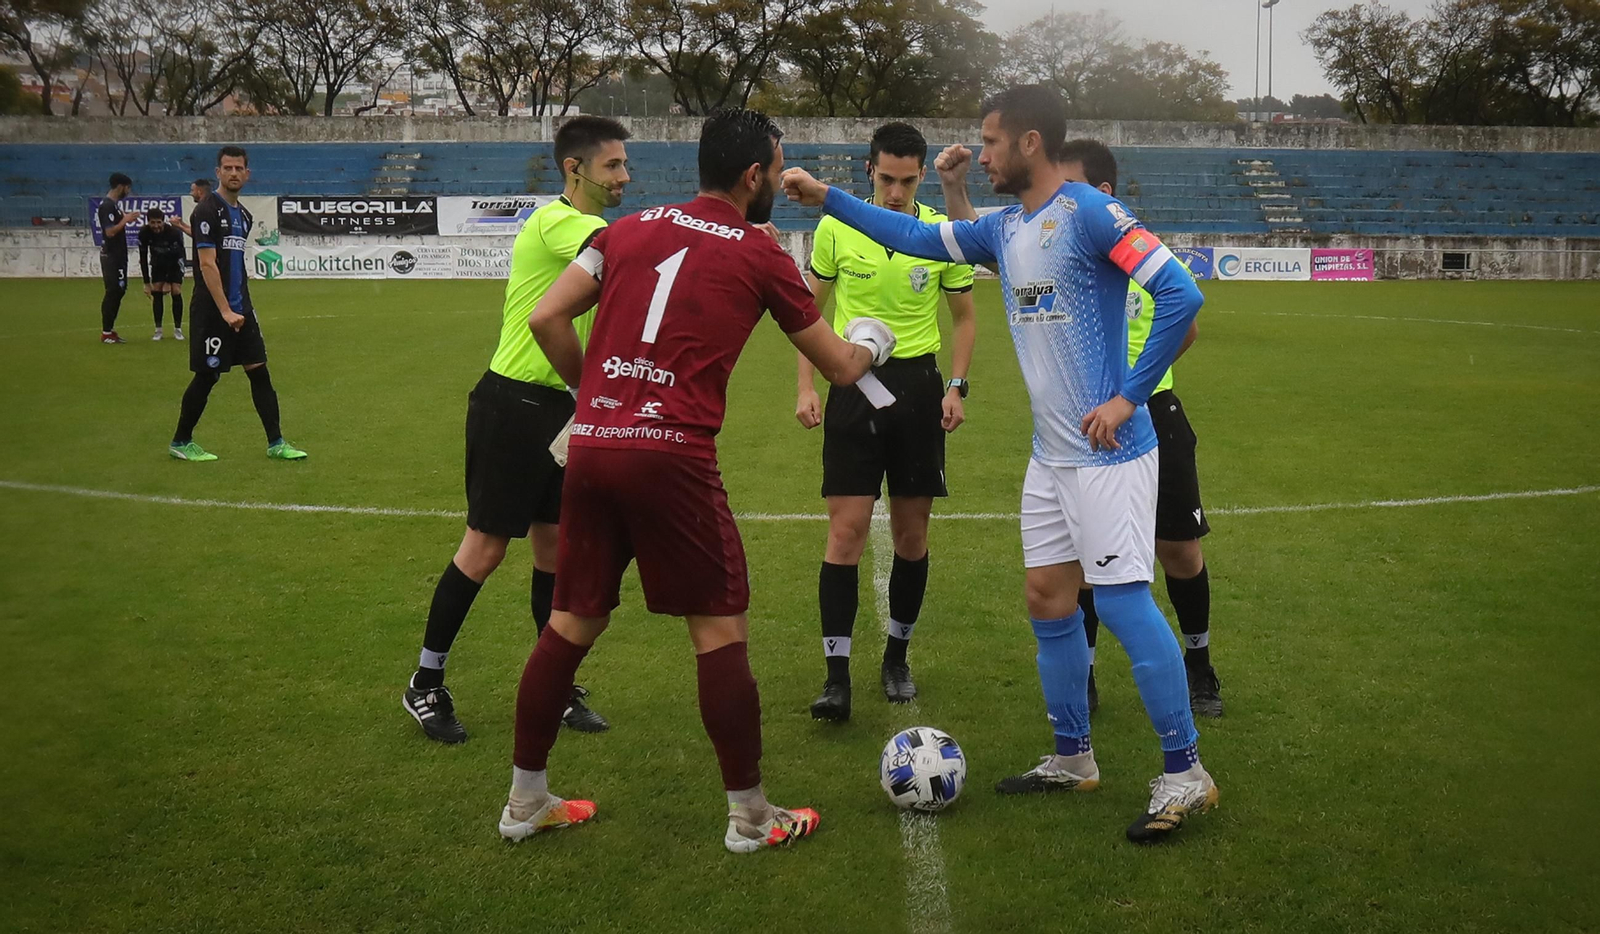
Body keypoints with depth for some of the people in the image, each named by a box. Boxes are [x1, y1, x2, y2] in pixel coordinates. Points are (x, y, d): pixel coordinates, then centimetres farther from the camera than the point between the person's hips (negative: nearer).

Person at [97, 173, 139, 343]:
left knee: (118, 291, 13)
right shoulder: (107, 205, -17)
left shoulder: (113, 204, 14)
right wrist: (125, 220, -15)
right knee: (113, 292, -7)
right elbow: (110, 231, -23)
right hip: (111, 257, -10)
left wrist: (126, 218, 8)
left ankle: (110, 329, 18)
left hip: (117, 255, 10)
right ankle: (106, 333, -3)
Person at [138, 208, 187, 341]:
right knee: (156, 293, -7)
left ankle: (178, 329, 0)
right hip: (157, 263, 2)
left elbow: (177, 257, -25)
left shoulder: (173, 232, -33)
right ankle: (158, 330, 0)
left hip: (174, 263, -2)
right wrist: (146, 283, -14)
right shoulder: (144, 233, -25)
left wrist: (169, 282, -23)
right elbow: (143, 258, -14)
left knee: (176, 293, -11)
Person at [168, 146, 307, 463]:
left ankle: (275, 443, 5)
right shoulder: (207, 211, -11)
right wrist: (225, 311, -21)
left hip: (240, 309, 8)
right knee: (207, 375, -1)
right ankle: (180, 443, 14)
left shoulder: (244, 215, 14)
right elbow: (207, 264, -17)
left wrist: (244, 304, 16)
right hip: (212, 312, -7)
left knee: (259, 371, 3)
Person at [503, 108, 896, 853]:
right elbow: (840, 367, 13)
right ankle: (750, 816, 15)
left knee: (572, 622, 15)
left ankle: (526, 801, 26)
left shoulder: (631, 229, 14)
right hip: (671, 456, -5)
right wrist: (870, 342, 35)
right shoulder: (759, 255, 3)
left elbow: (545, 319, 6)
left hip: (591, 447, 6)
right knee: (720, 629, 6)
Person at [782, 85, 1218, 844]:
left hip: (1108, 451, -9)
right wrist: (826, 197, 18)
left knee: (1123, 601, -9)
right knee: (1048, 600, 13)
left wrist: (1128, 398, -19)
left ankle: (1184, 774, 1)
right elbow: (917, 238, 22)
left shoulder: (1089, 213, -14)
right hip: (1051, 453, 9)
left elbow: (1180, 295, -20)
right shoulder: (1004, 228, 10)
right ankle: (1072, 760, 26)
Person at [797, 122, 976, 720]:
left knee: (911, 533, 7)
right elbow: (811, 309, 8)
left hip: (918, 384, 1)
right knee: (847, 529, -7)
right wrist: (806, 387, -1)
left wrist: (956, 386, -2)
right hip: (853, 384, -1)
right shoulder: (836, 228, -2)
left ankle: (896, 658, 24)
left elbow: (964, 316, 10)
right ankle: (836, 675, -4)